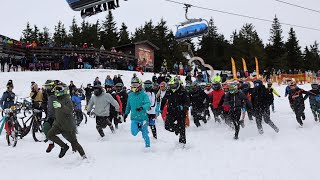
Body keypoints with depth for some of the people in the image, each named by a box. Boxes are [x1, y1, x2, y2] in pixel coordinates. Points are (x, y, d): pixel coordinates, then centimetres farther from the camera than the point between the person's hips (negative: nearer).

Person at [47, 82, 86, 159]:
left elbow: (70, 110, -29)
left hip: (68, 125, -7)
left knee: (74, 142, -1)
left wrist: (61, 106, -42)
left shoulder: (67, 99, -13)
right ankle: (64, 146, 1)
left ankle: (83, 156, 14)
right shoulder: (57, 100, 13)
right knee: (50, 134, -13)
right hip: (58, 124, 7)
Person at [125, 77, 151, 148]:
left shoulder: (144, 95, -9)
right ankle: (139, 127, 19)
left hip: (143, 118, -3)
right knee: (134, 133, -15)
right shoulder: (130, 95, 5)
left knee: (145, 135, 3)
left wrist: (142, 107, -42)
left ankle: (148, 146, 27)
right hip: (134, 118, 3)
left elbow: (148, 104, -23)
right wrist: (126, 113, 32)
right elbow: (128, 105, 21)